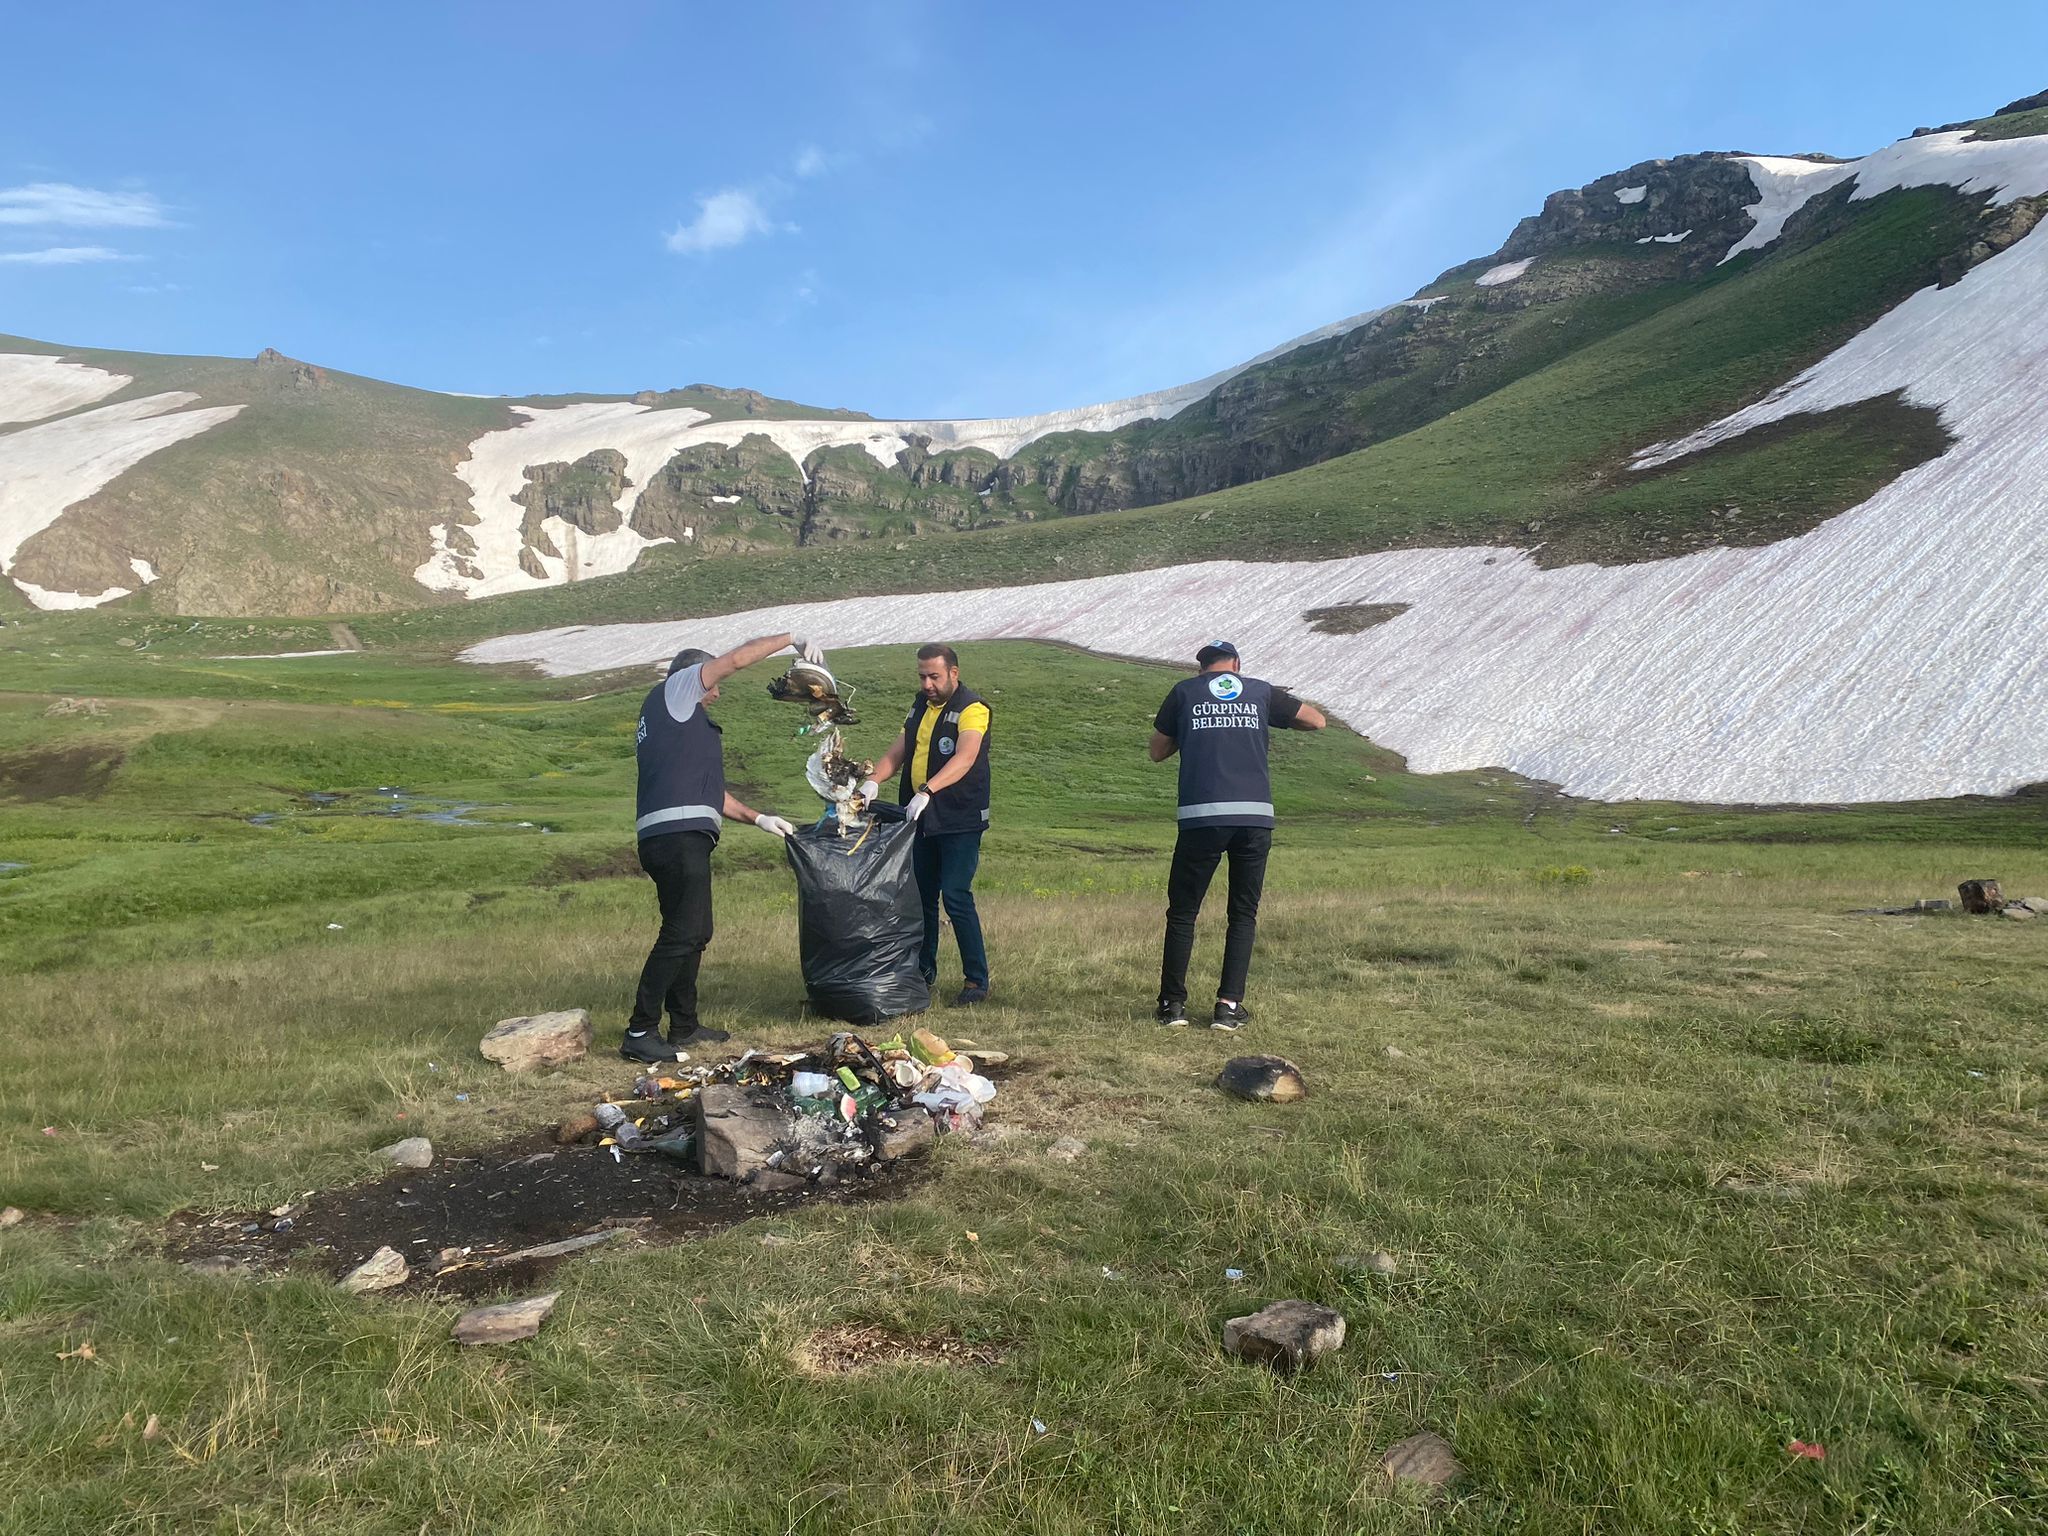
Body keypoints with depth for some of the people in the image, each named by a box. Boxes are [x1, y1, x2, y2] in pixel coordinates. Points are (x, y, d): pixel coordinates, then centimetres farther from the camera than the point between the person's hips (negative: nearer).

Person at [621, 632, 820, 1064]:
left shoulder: (672, 722, 29)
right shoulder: (673, 690, 5)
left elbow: (707, 789, 30)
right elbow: (737, 659, 0)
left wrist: (759, 818, 28)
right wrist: (792, 639, 10)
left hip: (681, 838, 10)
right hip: (678, 835, -10)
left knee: (694, 932, 16)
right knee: (681, 934, -11)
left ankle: (684, 1025, 23)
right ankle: (640, 1033, -10)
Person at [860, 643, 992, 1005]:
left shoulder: (972, 708, -12)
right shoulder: (921, 705, 13)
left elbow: (965, 758, -27)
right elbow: (899, 750, 12)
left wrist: (927, 791, -40)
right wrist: (874, 780, -7)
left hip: (961, 822, -7)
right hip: (920, 819, 7)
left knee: (955, 897, -11)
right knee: (921, 895, 12)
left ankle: (978, 981, -2)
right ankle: (924, 971, 26)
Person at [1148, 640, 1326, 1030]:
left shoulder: (1184, 692, 10)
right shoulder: (1261, 691, 13)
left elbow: (1157, 752, 17)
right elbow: (1318, 721, 24)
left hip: (1202, 818, -1)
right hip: (1256, 815, 1)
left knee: (1182, 912, 10)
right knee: (1244, 914, 12)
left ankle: (1173, 1003, 11)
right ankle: (1229, 1005, 9)